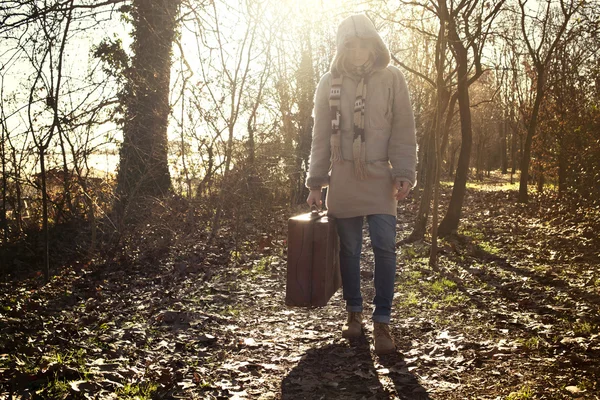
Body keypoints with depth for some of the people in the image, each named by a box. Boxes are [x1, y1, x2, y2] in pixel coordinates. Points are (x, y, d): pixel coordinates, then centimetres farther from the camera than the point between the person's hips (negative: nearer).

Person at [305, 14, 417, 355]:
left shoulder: (392, 78, 3)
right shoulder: (330, 83, 7)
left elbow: (403, 131, 1)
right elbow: (321, 137, 8)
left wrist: (404, 173, -10)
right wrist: (316, 182, 4)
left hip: (380, 179, -1)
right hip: (343, 180, 2)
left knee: (385, 247, -8)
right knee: (349, 249, 7)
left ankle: (382, 321, 1)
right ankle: (354, 313, 22)